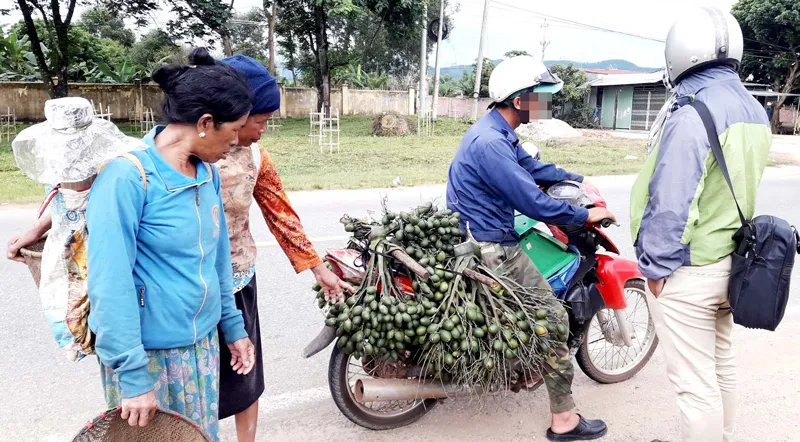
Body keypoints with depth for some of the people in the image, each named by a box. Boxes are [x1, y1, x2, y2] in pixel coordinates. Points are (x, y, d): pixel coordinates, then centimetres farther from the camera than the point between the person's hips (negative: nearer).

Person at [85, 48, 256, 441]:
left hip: (203, 344, 6)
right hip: (147, 351, -6)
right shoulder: (126, 177, -20)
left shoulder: (209, 173, 2)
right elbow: (111, 285, -20)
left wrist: (232, 326, 15)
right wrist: (131, 372, -19)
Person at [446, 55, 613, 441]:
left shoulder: (496, 132, 9)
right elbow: (533, 202, -24)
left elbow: (533, 167, 19)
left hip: (481, 235, 11)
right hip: (491, 249, -11)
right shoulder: (490, 143, -24)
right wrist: (585, 216, -12)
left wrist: (578, 180, 13)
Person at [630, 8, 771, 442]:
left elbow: (670, 202, -21)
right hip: (730, 259, 9)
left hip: (688, 271, -9)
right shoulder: (753, 110, 6)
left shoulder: (693, 115, -22)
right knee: (720, 364, 23)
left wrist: (655, 264, -12)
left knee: (694, 383, 3)